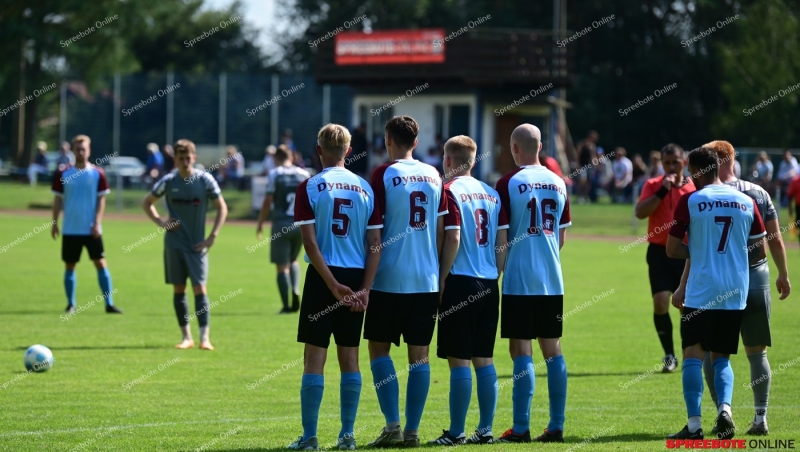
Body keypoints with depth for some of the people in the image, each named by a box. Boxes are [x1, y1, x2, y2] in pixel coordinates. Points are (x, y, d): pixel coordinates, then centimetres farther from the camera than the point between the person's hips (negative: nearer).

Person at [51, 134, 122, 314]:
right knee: (70, 266, 4)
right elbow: (58, 200, 6)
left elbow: (101, 200, 0)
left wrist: (97, 223, -8)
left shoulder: (98, 173, 0)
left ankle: (109, 304, -2)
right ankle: (70, 304, 13)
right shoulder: (62, 175, 2)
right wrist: (54, 222, -1)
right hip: (70, 229, 1)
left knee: (101, 264, -4)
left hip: (91, 229, -1)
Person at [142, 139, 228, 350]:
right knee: (178, 288, 4)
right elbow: (147, 203, 13)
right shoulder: (168, 181, -1)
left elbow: (222, 208, 2)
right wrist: (160, 221, -4)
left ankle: (204, 337, -10)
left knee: (199, 287, -9)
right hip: (174, 243, 2)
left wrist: (212, 236, -6)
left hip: (197, 244, -2)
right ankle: (186, 336, 11)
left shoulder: (205, 180, -5)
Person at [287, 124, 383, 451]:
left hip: (324, 276, -3)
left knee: (315, 356, 0)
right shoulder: (365, 189, 6)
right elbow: (375, 245, 1)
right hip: (357, 276, 3)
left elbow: (311, 243, -11)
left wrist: (333, 285, -11)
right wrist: (364, 289, -2)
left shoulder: (310, 187, -4)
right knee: (349, 357, 9)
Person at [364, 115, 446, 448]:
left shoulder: (384, 175, -7)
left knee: (379, 348, 7)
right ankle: (412, 431, 4)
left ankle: (393, 424, -4)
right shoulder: (434, 176, 7)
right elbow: (441, 230, 10)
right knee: (419, 355, 6)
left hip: (390, 279, -4)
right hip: (427, 279, 4)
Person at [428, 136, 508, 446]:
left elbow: (453, 238, -14)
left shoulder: (450, 191, -7)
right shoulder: (491, 193, 11)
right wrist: (495, 276, 16)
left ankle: (456, 432, -2)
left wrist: (440, 281, -9)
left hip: (460, 281, -6)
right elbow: (503, 240, 9)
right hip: (489, 285, 6)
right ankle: (485, 429, 11)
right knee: (484, 359, 10)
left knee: (459, 361, -4)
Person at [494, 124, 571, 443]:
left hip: (520, 281, -5)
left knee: (521, 349, -3)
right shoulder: (558, 183, 8)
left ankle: (521, 428, -5)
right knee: (552, 349, 9)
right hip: (552, 281, 5)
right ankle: (556, 426, 9)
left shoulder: (508, 183, -8)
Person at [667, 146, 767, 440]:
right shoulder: (746, 202, 6)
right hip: (736, 294, 4)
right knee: (721, 357, 15)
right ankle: (724, 408, -9)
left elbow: (673, 250, -4)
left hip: (700, 293, -4)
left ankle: (694, 424, -6)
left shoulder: (690, 201, -6)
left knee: (693, 354, 1)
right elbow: (760, 252, 11)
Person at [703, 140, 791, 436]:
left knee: (712, 351, 8)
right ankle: (761, 417, 6)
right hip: (757, 277, 4)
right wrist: (783, 275, 17)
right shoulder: (759, 193, 4)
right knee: (757, 352, 10)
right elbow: (775, 239, 6)